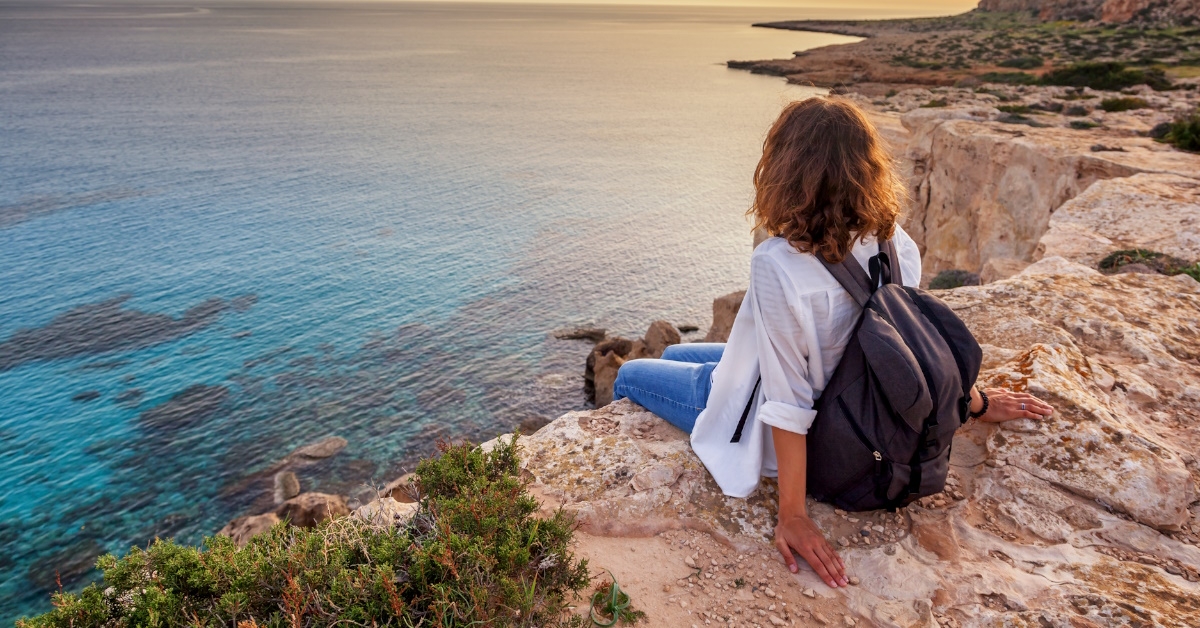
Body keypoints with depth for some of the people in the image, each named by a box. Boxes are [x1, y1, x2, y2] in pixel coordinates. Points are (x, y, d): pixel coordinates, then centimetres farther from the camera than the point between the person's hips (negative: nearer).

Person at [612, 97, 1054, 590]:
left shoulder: (777, 265, -35)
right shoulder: (893, 242, -15)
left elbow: (789, 403, -31)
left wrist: (792, 514, -22)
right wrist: (975, 402, 15)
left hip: (770, 435, -7)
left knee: (629, 376, 17)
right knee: (675, 355, 28)